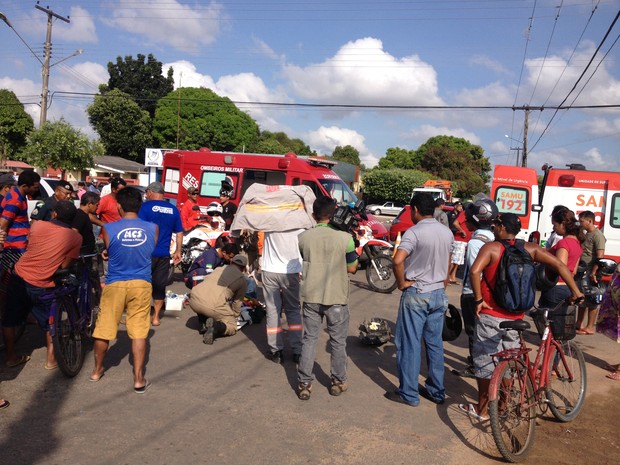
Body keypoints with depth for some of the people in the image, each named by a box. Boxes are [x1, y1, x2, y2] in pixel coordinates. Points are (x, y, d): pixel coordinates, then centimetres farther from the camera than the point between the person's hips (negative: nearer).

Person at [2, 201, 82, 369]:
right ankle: (51, 359, 17)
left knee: (10, 319, 19)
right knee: (49, 322, 17)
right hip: (41, 285, -2)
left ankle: (11, 356, 30)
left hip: (18, 277, 3)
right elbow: (65, 266, -9)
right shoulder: (75, 237, -9)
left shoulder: (37, 225, -1)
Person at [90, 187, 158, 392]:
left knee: (103, 329, 15)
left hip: (115, 284, -1)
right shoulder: (152, 228, -5)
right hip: (141, 284, 1)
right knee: (139, 332, 6)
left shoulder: (108, 229, -9)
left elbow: (108, 252, 9)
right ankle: (139, 379, 9)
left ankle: (97, 370, 33)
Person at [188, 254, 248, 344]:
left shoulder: (220, 268, 26)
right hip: (214, 305, -4)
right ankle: (216, 328, -15)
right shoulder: (242, 280, 16)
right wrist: (235, 316, 37)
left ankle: (203, 324, 15)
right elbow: (237, 303, 18)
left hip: (194, 299, 4)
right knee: (232, 327, 16)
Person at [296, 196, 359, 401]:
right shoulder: (345, 238, -13)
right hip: (336, 298, -2)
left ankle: (304, 384, 15)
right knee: (338, 341, 14)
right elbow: (352, 268, -3)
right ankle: (338, 382, 26)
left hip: (311, 297, 2)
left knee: (309, 339, 12)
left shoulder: (303, 237, -5)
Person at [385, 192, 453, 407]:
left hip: (416, 295, -7)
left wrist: (402, 283, -15)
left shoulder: (414, 232, -16)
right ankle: (436, 391, 24)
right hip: (439, 295, 7)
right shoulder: (447, 233, 6)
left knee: (409, 345, 3)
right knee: (435, 343, 15)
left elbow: (398, 260, -30)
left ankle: (408, 394, 10)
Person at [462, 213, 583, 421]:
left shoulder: (491, 247, -10)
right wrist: (575, 292, 4)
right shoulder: (530, 249, 3)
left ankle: (482, 409, 18)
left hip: (490, 315, -4)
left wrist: (478, 299, -16)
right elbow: (559, 265, -2)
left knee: (484, 361, 9)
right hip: (515, 317, 4)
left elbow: (474, 271, -26)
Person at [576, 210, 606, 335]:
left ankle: (589, 328, 5)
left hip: (591, 275, -9)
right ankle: (579, 325, 26)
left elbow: (600, 257, -21)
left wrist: (593, 273, -27)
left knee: (592, 302, -1)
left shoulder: (597, 236, -14)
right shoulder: (587, 234, 15)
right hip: (582, 273, 9)